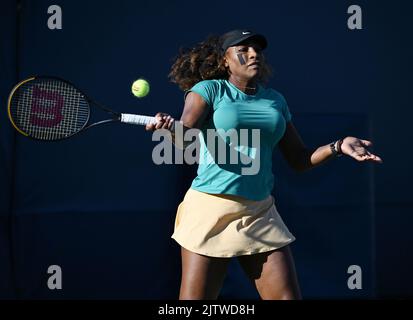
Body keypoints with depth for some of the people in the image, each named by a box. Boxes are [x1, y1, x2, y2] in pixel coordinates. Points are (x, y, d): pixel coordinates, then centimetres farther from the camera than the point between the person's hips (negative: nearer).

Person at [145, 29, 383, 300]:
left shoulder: (275, 100, 13)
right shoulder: (209, 90, -1)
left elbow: (300, 159, 16)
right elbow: (187, 133, -19)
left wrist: (338, 146, 1)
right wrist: (170, 126, -41)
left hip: (260, 213, 4)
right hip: (210, 208, -4)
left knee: (288, 296, -1)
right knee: (194, 299, -4)